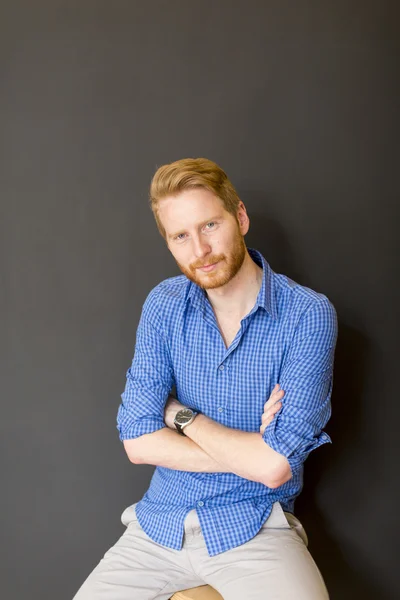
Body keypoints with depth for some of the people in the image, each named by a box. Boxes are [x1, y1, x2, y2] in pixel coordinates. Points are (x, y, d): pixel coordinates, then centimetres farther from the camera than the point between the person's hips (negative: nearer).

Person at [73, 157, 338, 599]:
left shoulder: (308, 314, -15)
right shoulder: (164, 305, -2)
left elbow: (274, 466, -19)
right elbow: (138, 441, -7)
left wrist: (181, 414, -8)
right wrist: (247, 451, -14)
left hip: (253, 528, -3)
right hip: (160, 523, 3)